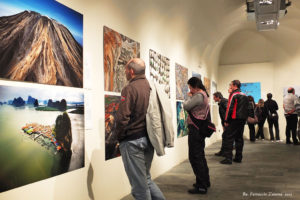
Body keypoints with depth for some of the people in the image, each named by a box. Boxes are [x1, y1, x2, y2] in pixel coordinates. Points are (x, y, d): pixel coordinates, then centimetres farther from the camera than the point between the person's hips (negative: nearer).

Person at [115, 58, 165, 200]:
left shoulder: (130, 89, -15)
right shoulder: (150, 87, 7)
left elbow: (122, 118, -20)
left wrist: (120, 136, -5)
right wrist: (150, 133, 16)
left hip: (133, 141, -7)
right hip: (149, 139, 8)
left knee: (139, 185, 4)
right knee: (146, 178, 23)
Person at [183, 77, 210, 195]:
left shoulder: (198, 95, -16)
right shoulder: (204, 94, 16)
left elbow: (186, 107, -14)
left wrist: (189, 97, -1)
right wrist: (191, 96, 9)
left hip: (195, 129, -11)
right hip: (201, 129, 11)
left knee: (195, 157, -6)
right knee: (200, 156, 19)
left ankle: (202, 186, -2)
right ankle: (205, 181, 30)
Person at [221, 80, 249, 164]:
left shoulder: (233, 95, -11)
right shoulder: (245, 96, 14)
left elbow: (230, 108, -15)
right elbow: (246, 109, 18)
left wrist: (226, 120, -11)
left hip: (234, 120, -8)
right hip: (243, 120, 8)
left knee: (229, 138, -5)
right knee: (239, 138, 13)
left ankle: (228, 158, -7)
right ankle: (238, 158, 17)